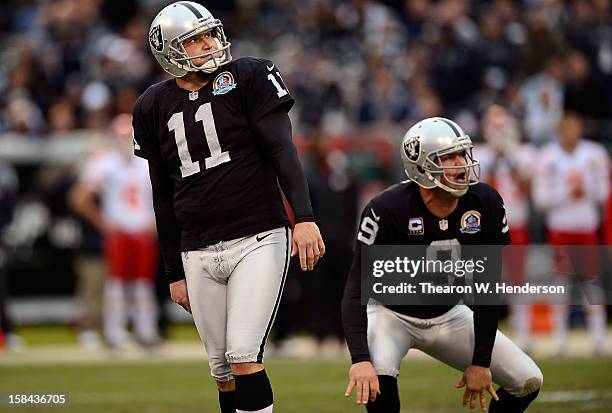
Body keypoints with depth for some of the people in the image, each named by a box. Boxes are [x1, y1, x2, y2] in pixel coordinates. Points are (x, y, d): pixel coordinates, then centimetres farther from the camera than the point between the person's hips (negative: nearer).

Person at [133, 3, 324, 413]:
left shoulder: (249, 78, -2)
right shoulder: (155, 107, 9)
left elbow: (282, 150, -9)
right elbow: (164, 197, 16)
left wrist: (304, 217, -22)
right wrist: (175, 272, 16)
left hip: (258, 240, -4)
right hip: (200, 254, 4)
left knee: (244, 358, -15)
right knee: (224, 372, 6)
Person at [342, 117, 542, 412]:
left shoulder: (486, 205, -16)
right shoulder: (388, 210, -28)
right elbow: (357, 290, -29)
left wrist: (481, 362, -8)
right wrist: (360, 359, -42)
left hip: (449, 316, 5)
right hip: (392, 314, -5)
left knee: (528, 381, -4)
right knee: (378, 376, -36)